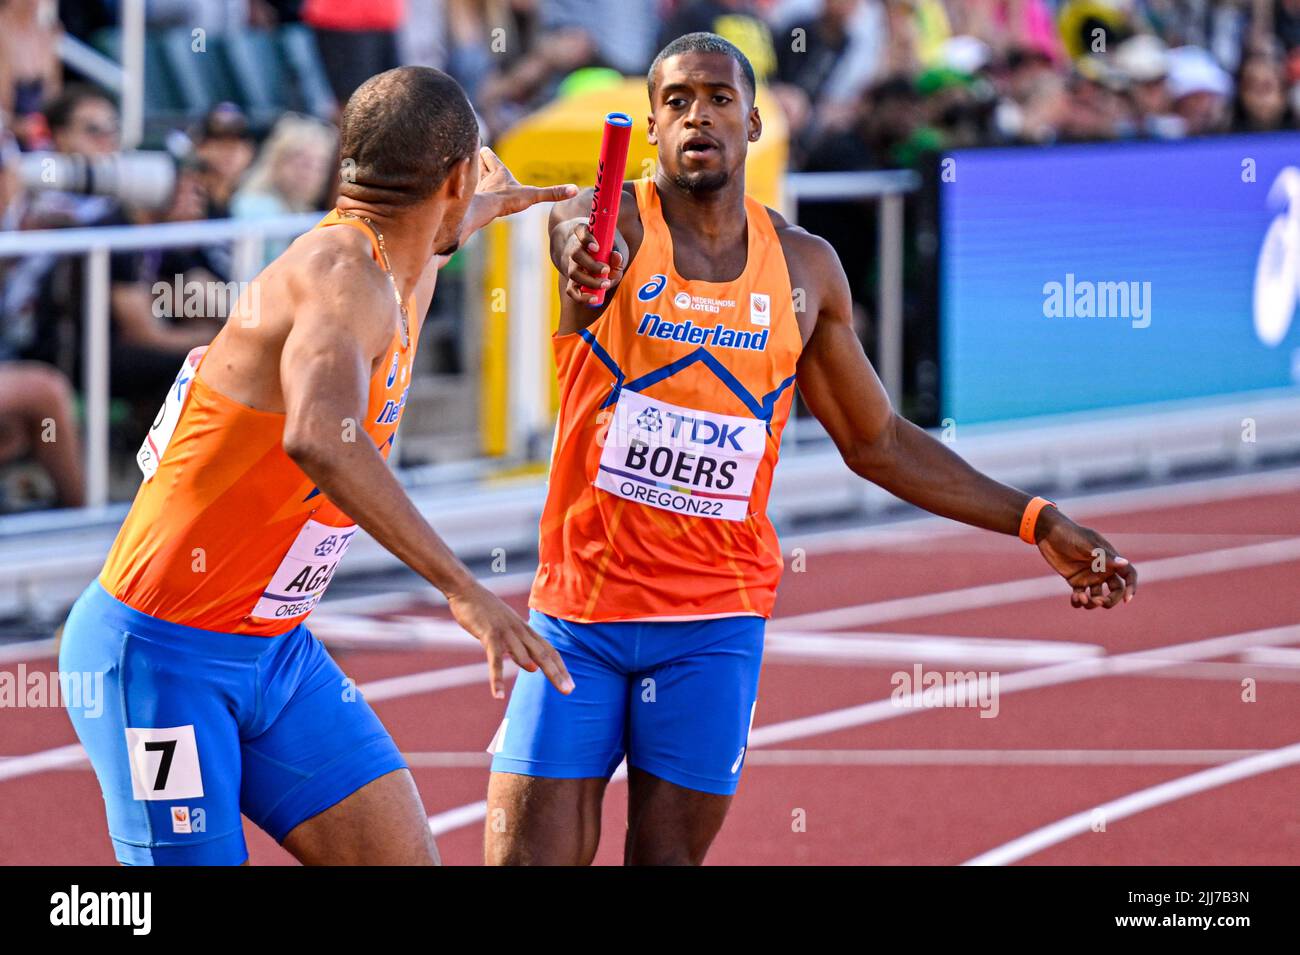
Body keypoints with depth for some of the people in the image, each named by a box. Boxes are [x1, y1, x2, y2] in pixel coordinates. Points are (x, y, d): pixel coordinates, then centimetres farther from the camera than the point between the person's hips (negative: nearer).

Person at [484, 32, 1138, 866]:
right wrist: (585, 263, -57)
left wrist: (1037, 522, 12)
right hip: (578, 607, -2)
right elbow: (581, 240, -31)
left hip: (714, 618, 2)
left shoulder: (806, 268, 7)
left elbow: (878, 441, 17)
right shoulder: (614, 225, -4)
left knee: (669, 857, -1)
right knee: (529, 853, -6)